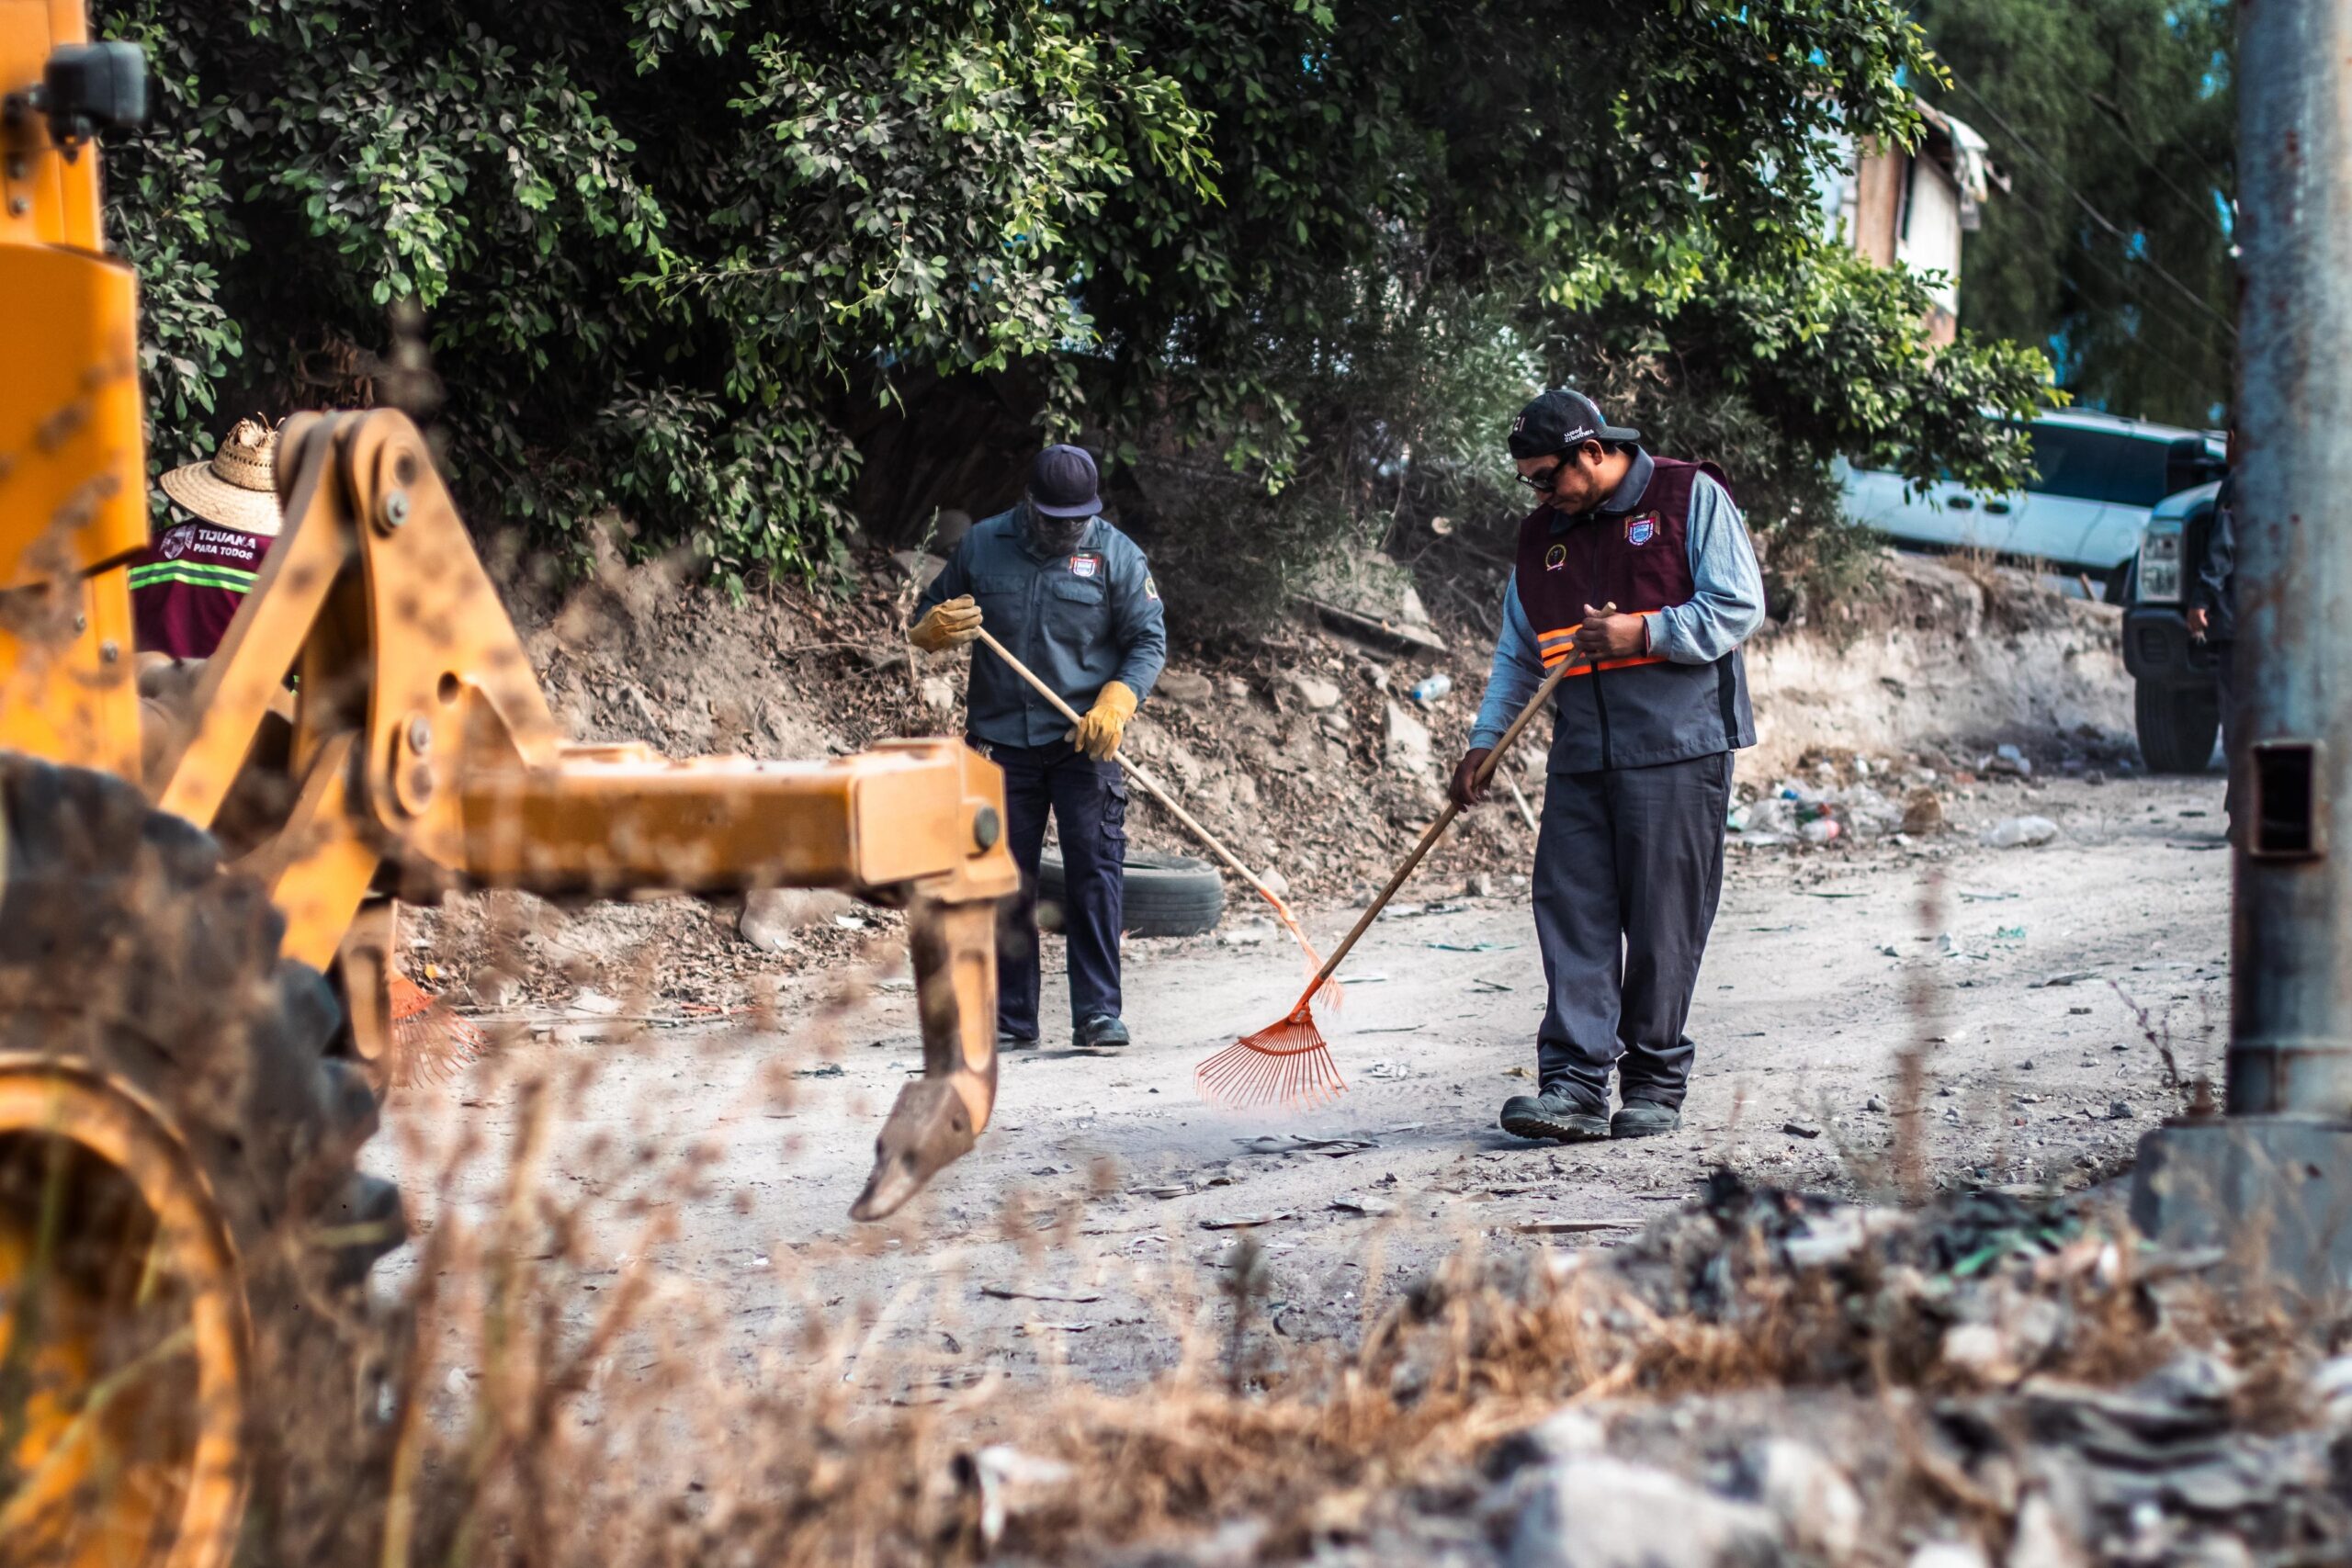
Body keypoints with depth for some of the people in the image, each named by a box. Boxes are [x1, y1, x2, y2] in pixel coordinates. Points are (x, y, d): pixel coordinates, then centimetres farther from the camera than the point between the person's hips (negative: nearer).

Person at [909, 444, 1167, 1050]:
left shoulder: (1117, 554, -1)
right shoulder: (983, 545, 5)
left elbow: (1148, 641, -1)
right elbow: (931, 609, 15)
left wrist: (1114, 704, -17)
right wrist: (933, 630, -11)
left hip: (1084, 743, -2)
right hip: (1001, 743, 2)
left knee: (1095, 874, -8)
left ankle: (1097, 1013, -4)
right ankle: (1010, 1017, 13)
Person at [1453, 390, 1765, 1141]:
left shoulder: (1690, 498, -1)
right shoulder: (1541, 535, 16)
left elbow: (1738, 608, -7)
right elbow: (1518, 654, 19)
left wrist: (1643, 633, -17)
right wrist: (1485, 740, 9)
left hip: (1676, 748, -5)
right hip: (1581, 757, 5)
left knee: (1662, 923, -1)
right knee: (1571, 912, -4)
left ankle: (1655, 1086, 9)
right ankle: (1575, 1084, -5)